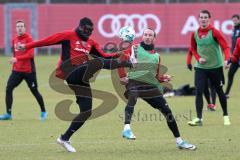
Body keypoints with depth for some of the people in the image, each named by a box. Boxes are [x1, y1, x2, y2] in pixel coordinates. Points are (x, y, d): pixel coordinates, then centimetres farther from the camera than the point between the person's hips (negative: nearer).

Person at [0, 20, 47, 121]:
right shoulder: (14, 40, 10)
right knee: (8, 89, -8)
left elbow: (30, 54, -20)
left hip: (29, 71, -5)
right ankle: (8, 114, -5)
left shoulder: (28, 39, -9)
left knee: (34, 91, 5)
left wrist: (17, 59, -29)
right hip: (17, 70, 5)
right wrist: (14, 62, 15)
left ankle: (43, 112, 23)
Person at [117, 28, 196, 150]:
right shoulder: (134, 49, 8)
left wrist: (163, 78, 3)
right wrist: (122, 76, -9)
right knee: (132, 97, -40)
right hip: (134, 82, -5)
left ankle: (179, 141, 14)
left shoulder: (156, 56, 21)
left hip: (150, 85, 5)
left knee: (167, 111, 3)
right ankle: (126, 129, -47)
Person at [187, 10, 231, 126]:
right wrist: (198, 58, -5)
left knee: (219, 91, 10)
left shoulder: (214, 32, -13)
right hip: (201, 67, 3)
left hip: (215, 67, -3)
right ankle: (199, 118, -9)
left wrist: (226, 60, -34)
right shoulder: (195, 34, 0)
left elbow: (225, 47, -18)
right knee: (198, 91, -10)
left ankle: (226, 116, 27)